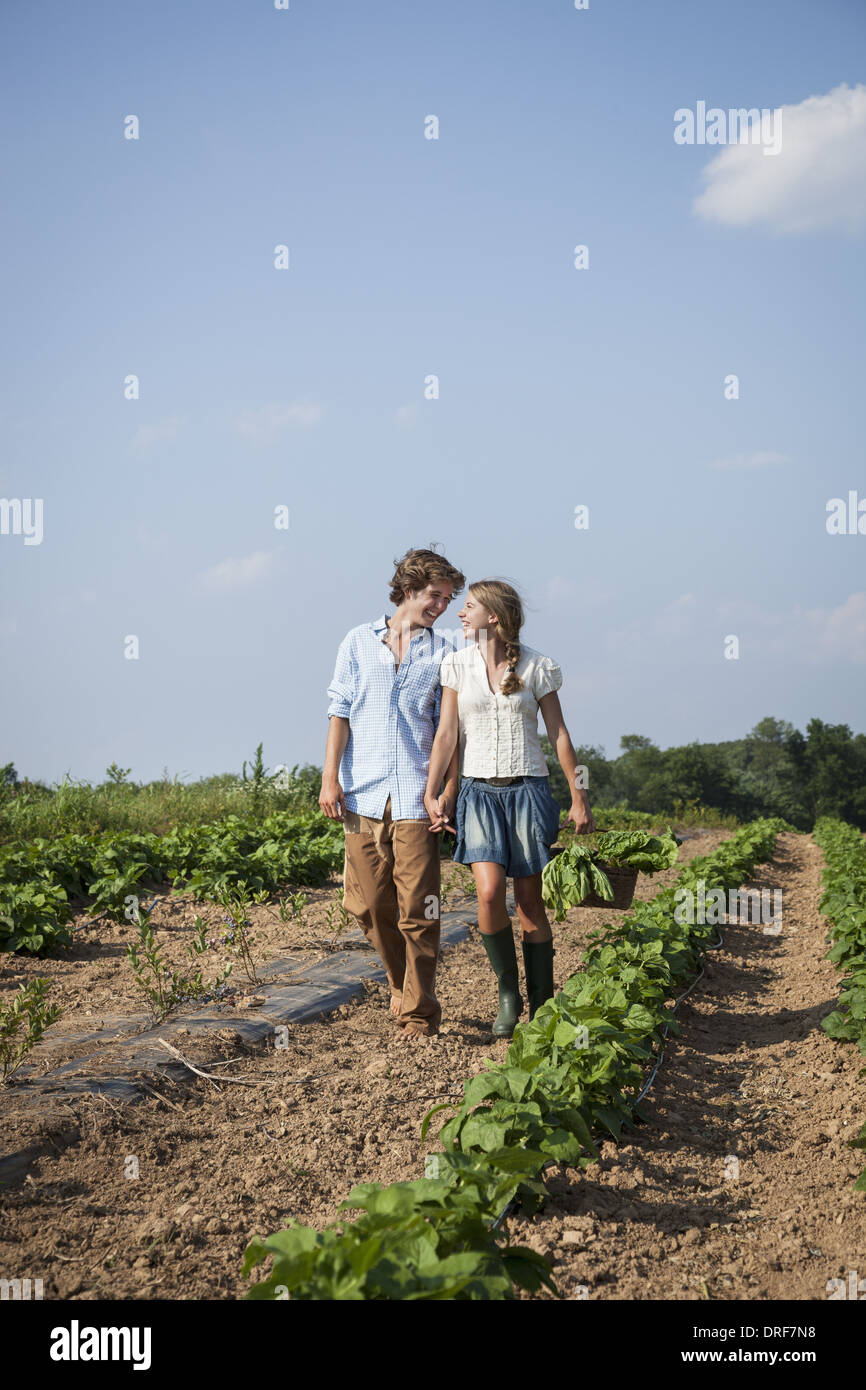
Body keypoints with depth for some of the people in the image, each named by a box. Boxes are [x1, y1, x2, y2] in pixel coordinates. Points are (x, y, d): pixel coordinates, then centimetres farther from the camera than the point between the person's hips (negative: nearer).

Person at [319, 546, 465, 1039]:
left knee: (417, 908, -6)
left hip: (416, 796, -1)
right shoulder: (359, 642, 10)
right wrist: (330, 778, 0)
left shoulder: (444, 652, 8)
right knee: (369, 906, 6)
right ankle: (402, 986, 28)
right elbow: (340, 713, 9)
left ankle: (419, 1013, 3)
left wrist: (451, 790, -3)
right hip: (363, 794, 2)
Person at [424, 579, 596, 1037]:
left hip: (528, 789, -1)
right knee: (489, 893, -16)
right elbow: (446, 734, 3)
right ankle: (507, 993, 5)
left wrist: (578, 797, 5)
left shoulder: (538, 667, 1)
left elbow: (559, 734, 5)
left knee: (530, 901, 0)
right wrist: (431, 793, -5)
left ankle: (541, 1008, 12)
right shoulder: (456, 664, 4)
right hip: (478, 790, 1)